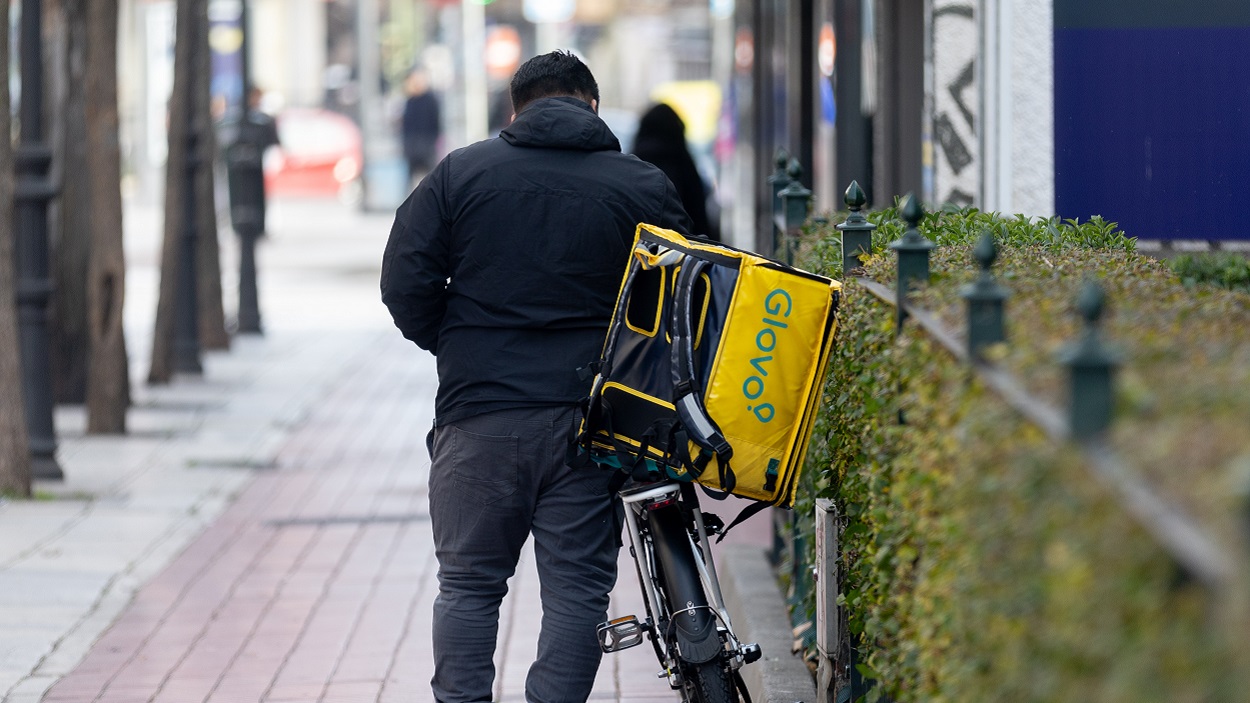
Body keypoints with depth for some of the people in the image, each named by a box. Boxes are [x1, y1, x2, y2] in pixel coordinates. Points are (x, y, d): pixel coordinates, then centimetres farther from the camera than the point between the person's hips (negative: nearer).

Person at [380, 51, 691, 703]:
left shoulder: (460, 173, 4)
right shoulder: (644, 187, 3)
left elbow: (405, 283, 0)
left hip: (478, 414, 0)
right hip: (589, 422, 0)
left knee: (467, 586, 10)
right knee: (577, 589, 4)